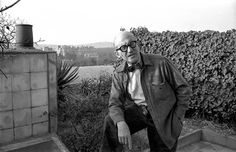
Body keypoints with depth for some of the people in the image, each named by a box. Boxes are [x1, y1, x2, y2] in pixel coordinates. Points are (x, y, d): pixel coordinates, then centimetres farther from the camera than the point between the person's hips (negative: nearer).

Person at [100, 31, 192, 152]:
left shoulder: (161, 63, -20)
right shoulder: (119, 74, -9)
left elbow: (183, 89, -11)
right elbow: (115, 102, -14)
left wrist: (177, 119, -11)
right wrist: (121, 124, -35)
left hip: (163, 117, -1)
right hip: (138, 111, 2)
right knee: (111, 123, -21)